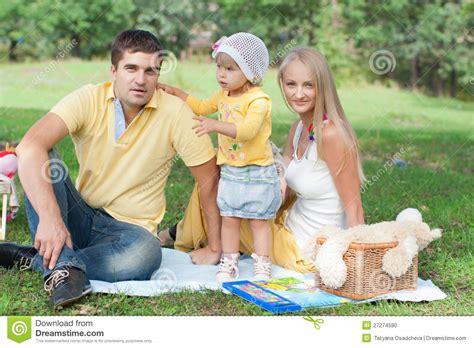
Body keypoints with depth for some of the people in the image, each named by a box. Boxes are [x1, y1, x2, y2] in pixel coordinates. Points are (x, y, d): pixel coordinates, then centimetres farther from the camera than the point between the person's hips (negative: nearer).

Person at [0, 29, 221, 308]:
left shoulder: (175, 112, -13)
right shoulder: (88, 100, -13)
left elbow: (210, 177, -7)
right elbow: (30, 147, -28)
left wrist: (215, 248, -4)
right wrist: (49, 217, -41)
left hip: (129, 227, -1)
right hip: (80, 216, 1)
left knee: (146, 254, -36)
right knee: (41, 159, -24)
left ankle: (36, 259, -19)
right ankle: (62, 267, -32)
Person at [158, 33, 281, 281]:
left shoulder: (259, 100, -19)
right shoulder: (223, 95, 6)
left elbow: (247, 129, -34)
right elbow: (201, 107, 25)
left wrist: (216, 125, -44)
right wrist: (175, 93, 17)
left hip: (257, 173, -6)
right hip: (229, 172, 6)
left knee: (258, 220, 6)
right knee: (229, 219, 10)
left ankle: (262, 265, 18)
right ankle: (229, 263, 21)